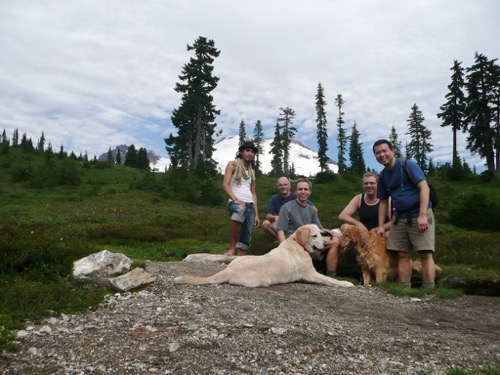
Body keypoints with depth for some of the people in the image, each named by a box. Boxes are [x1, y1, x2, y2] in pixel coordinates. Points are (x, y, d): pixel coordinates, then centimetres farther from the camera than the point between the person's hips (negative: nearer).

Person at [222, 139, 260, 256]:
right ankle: (232, 248, -36)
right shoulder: (233, 164, 8)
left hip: (250, 205, 6)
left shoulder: (252, 171, 23)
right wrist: (235, 199, -20)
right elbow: (225, 185, -4)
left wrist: (256, 214, 13)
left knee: (246, 238, -4)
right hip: (235, 202, -6)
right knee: (240, 210, -40)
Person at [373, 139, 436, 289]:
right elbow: (383, 202, 18)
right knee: (402, 255, 5)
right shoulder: (383, 177, 12)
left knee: (425, 253, -9)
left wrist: (422, 215, -22)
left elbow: (424, 188, -14)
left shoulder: (408, 165, -6)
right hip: (399, 217, 6)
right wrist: (381, 226, 11)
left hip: (419, 214, -6)